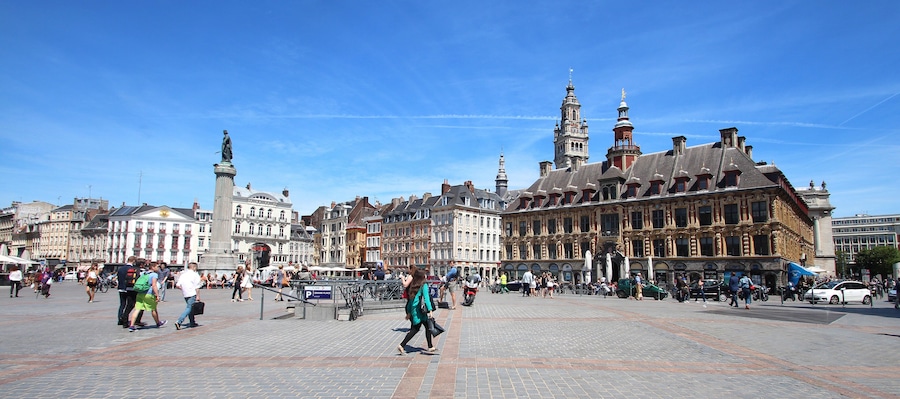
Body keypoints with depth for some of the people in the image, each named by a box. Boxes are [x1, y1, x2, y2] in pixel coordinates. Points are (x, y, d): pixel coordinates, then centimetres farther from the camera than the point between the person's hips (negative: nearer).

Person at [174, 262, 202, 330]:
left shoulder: (182, 274, 11)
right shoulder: (195, 275, -6)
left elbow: (177, 285, 5)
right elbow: (196, 287, -11)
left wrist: (183, 288, 20)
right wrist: (198, 296, -9)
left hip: (185, 294, 7)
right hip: (192, 294, -7)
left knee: (190, 307, 18)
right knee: (189, 308, -7)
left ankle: (192, 322, 24)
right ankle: (179, 321, -21)